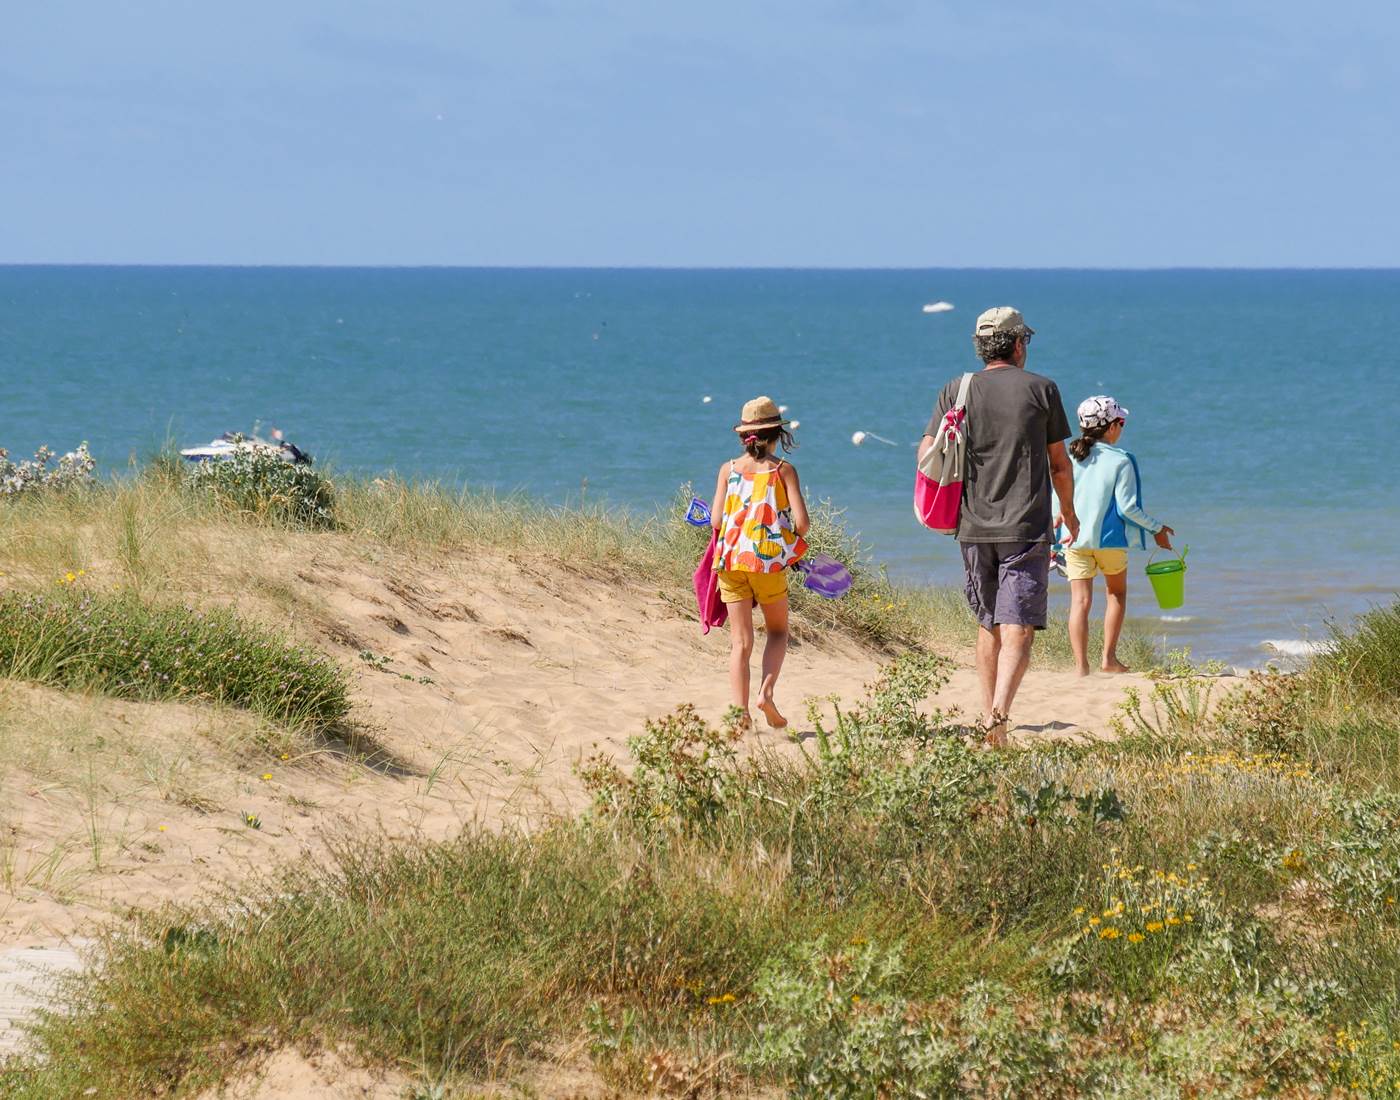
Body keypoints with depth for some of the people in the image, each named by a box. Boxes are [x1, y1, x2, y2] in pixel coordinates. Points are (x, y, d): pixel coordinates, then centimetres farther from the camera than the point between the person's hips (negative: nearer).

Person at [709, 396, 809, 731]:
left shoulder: (729, 469, 4)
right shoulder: (783, 469, -3)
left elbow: (716, 520, -1)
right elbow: (801, 520, -9)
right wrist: (795, 539, 12)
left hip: (731, 560, 2)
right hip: (769, 559, -2)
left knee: (741, 640, 6)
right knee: (777, 631, 17)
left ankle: (741, 711, -4)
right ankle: (766, 690, -5)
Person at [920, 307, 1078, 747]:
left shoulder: (956, 391, 5)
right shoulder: (1042, 390, 0)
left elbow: (927, 453, -1)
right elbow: (1059, 462, 5)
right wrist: (1067, 511, 21)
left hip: (973, 529, 3)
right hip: (1027, 528, -3)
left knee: (988, 626, 17)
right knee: (1017, 630, -8)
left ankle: (987, 716, 20)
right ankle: (999, 714, -26)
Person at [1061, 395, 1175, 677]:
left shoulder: (1069, 457, 1)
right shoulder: (1120, 461, -10)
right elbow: (1127, 506, -12)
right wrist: (1156, 529, 0)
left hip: (1074, 537, 2)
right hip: (1109, 537, -2)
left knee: (1080, 601, 2)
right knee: (1117, 593, 19)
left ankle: (1081, 666, -5)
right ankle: (1109, 657, 16)